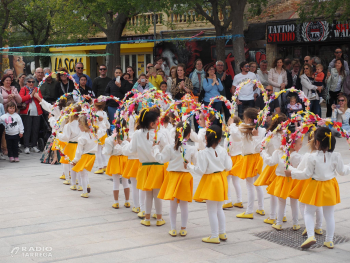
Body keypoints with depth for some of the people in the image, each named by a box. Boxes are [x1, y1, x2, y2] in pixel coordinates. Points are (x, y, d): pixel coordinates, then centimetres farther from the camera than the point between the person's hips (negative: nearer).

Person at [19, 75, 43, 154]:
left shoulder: (37, 89, 16)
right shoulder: (23, 89, 7)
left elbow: (41, 99, 5)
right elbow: (21, 98, -9)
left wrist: (37, 96, -12)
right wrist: (30, 95, -12)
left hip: (36, 112, 3)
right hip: (26, 112, -3)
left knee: (35, 130, 4)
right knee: (27, 129, -6)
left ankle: (34, 146, 13)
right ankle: (26, 147, -5)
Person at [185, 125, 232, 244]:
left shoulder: (203, 153, -18)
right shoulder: (223, 151, -4)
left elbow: (200, 170, -18)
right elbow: (228, 167, 3)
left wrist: (189, 166, -3)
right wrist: (228, 158, 21)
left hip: (210, 182, -6)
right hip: (221, 180, 6)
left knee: (212, 210, 2)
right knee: (219, 209, 20)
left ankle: (215, 236, 7)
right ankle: (222, 233, 27)